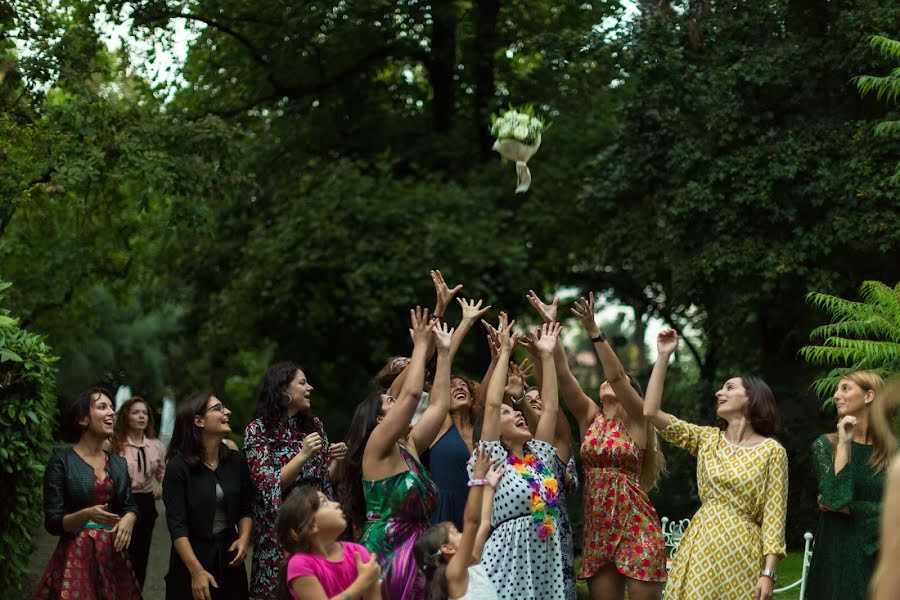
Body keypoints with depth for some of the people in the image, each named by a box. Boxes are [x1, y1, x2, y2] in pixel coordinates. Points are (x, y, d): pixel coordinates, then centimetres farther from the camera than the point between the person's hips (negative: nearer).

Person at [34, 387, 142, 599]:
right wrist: (86, 515, -27)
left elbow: (130, 506, 13)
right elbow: (53, 522, -10)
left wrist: (129, 519, -10)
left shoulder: (119, 463, 10)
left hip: (113, 555, 5)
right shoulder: (61, 461, -8)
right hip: (76, 557, -5)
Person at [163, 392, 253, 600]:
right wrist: (197, 571, -23)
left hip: (229, 557, 4)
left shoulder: (236, 461, 2)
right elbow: (176, 524, -16)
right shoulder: (179, 466, -12)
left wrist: (244, 538, -8)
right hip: (192, 557, -4)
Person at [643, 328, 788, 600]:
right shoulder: (707, 440, 10)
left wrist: (768, 572, -14)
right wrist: (663, 356, 1)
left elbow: (774, 514, -6)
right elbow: (651, 412, 2)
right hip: (702, 548, 4)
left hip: (742, 553, -4)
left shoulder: (772, 451, -2)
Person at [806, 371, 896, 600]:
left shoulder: (893, 450, 1)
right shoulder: (826, 445, 0)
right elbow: (835, 497, -14)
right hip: (836, 555, 0)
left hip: (880, 555, 0)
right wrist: (844, 444, -13)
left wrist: (846, 508, -10)